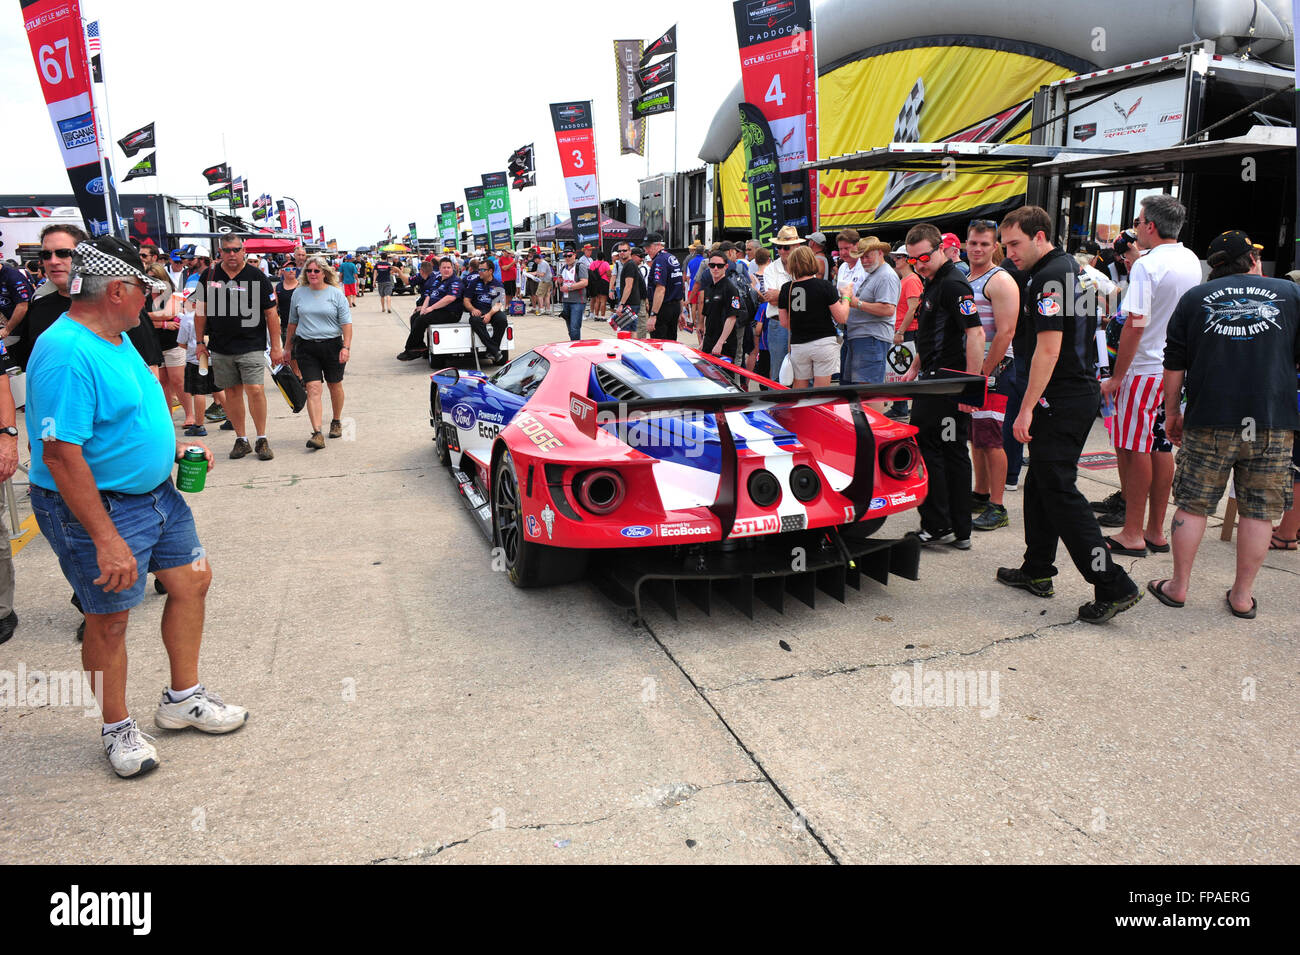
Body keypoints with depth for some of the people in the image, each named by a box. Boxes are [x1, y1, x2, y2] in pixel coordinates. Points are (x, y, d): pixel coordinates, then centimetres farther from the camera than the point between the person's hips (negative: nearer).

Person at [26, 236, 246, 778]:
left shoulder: (116, 338, 7)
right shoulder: (67, 353, -25)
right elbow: (61, 454, -29)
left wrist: (173, 446, 10)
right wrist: (106, 539, -30)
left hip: (156, 491, 10)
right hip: (98, 508, -10)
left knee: (192, 581, 14)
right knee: (109, 619, 5)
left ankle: (182, 700, 31)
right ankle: (116, 729, 26)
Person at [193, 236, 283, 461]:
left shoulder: (257, 277, -2)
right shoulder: (209, 276, 7)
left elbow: (271, 313, 0)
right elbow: (201, 310, 13)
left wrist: (276, 346, -3)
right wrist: (200, 342, 10)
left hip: (251, 346, -3)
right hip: (220, 348, 3)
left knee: (255, 390, -13)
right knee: (232, 392, 7)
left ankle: (262, 440, 0)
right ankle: (241, 440, 17)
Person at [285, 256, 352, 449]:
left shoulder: (336, 294, -1)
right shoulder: (298, 293, 8)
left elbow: (346, 323, -3)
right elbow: (293, 322, 16)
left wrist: (346, 347, -13)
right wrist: (287, 347, 18)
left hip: (332, 346, -1)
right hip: (306, 348, 1)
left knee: (335, 386, 13)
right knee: (313, 388, -10)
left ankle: (336, 421, 35)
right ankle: (317, 433, -16)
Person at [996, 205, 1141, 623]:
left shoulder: (1050, 277, -15)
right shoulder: (1069, 268, 16)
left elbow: (1048, 350, -22)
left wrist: (1026, 409, -20)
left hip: (1061, 401, -10)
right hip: (1079, 393, 10)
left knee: (1059, 490, -8)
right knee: (1040, 484, 16)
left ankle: (1113, 585, -8)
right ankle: (1036, 572, 26)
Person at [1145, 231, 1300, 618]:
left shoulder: (1195, 297, 6)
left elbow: (1174, 365, 4)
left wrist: (1172, 413, 12)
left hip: (1209, 420, 0)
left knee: (1193, 505, 7)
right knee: (1258, 510, 7)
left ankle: (1179, 586, 14)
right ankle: (1242, 595, 14)